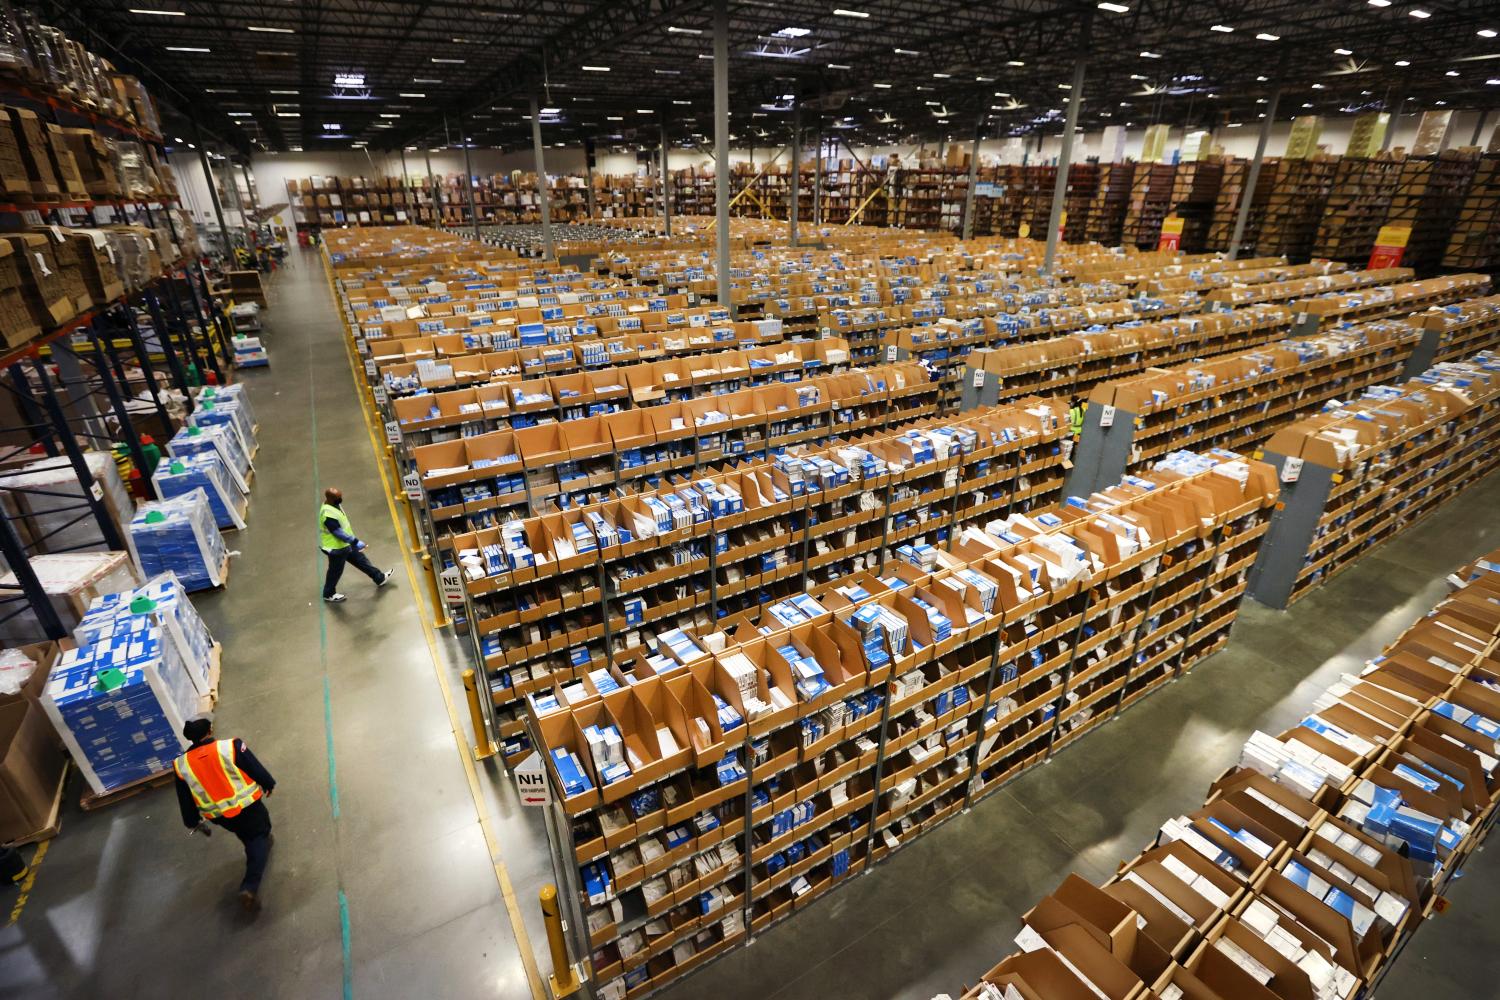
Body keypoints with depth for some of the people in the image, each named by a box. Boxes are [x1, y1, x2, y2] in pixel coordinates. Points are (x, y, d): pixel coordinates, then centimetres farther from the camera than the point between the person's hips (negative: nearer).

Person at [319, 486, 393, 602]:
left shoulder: (334, 505, -4)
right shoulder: (328, 515, -34)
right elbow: (339, 533, -31)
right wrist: (355, 542, -28)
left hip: (345, 543, 9)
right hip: (336, 548, -9)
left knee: (360, 559, 19)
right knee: (336, 571, 11)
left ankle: (380, 578, 33)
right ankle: (328, 594, 33)